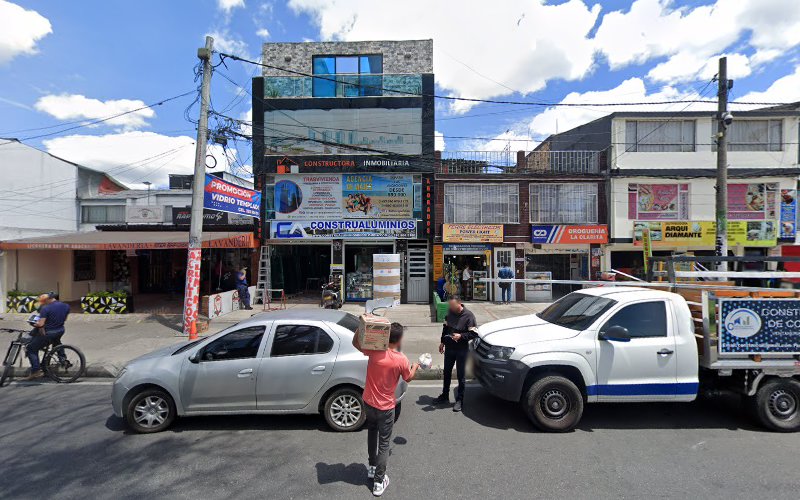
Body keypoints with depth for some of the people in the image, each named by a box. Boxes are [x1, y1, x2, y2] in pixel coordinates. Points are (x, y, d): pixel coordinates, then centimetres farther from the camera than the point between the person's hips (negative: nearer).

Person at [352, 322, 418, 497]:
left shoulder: (374, 351, -17)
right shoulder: (401, 360, -21)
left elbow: (355, 342, 0)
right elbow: (408, 378, 0)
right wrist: (415, 366, 19)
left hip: (368, 403, 4)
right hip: (385, 407, -3)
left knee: (372, 433, 28)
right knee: (383, 444, 12)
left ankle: (372, 467, 43)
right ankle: (378, 482, 21)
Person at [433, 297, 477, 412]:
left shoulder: (469, 315, -16)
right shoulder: (450, 313, 0)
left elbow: (473, 333, -13)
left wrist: (461, 336, -26)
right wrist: (442, 342, 12)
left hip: (462, 349, -5)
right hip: (449, 347, 5)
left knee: (461, 375, 6)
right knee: (447, 372, 17)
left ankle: (460, 400, 20)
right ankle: (445, 395, 34)